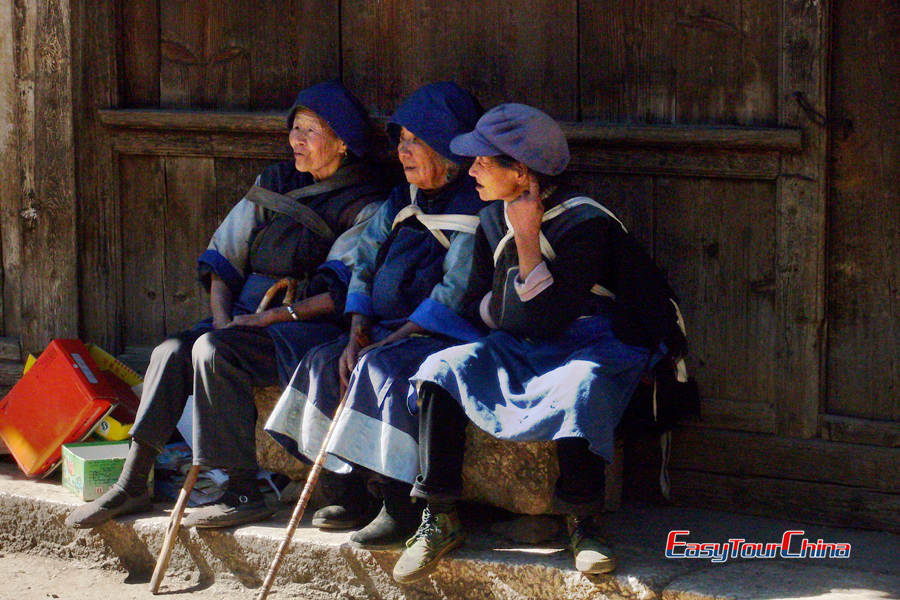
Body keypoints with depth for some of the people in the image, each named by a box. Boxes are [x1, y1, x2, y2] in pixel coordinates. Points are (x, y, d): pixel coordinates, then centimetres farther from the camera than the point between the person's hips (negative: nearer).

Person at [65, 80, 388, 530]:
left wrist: (273, 317, -20)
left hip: (310, 326, -7)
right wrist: (223, 318, -3)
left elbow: (339, 293, -13)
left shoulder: (364, 205, -3)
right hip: (246, 319, 7)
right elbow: (223, 257, 14)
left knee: (214, 352, -30)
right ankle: (132, 485, -13)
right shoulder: (275, 183, 18)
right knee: (172, 351, -18)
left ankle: (243, 494, -26)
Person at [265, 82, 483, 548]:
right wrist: (358, 335, -4)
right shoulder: (402, 203, 14)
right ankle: (352, 496, -5)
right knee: (324, 360, -7)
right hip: (393, 330, 9)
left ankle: (401, 509, -28)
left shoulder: (473, 211, -13)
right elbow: (363, 267, 13)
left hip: (449, 335, -9)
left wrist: (385, 343, -20)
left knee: (382, 368, -31)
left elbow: (454, 293, -20)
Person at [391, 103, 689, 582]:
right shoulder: (493, 221, 5)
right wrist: (501, 307, -9)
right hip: (525, 347, 7)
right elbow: (475, 305, 14)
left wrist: (527, 237, -28)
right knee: (442, 369, -17)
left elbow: (547, 319, -26)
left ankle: (581, 524, -25)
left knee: (579, 385, -41)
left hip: (600, 344, -7)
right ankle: (440, 519, -14)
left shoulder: (583, 222, -18)